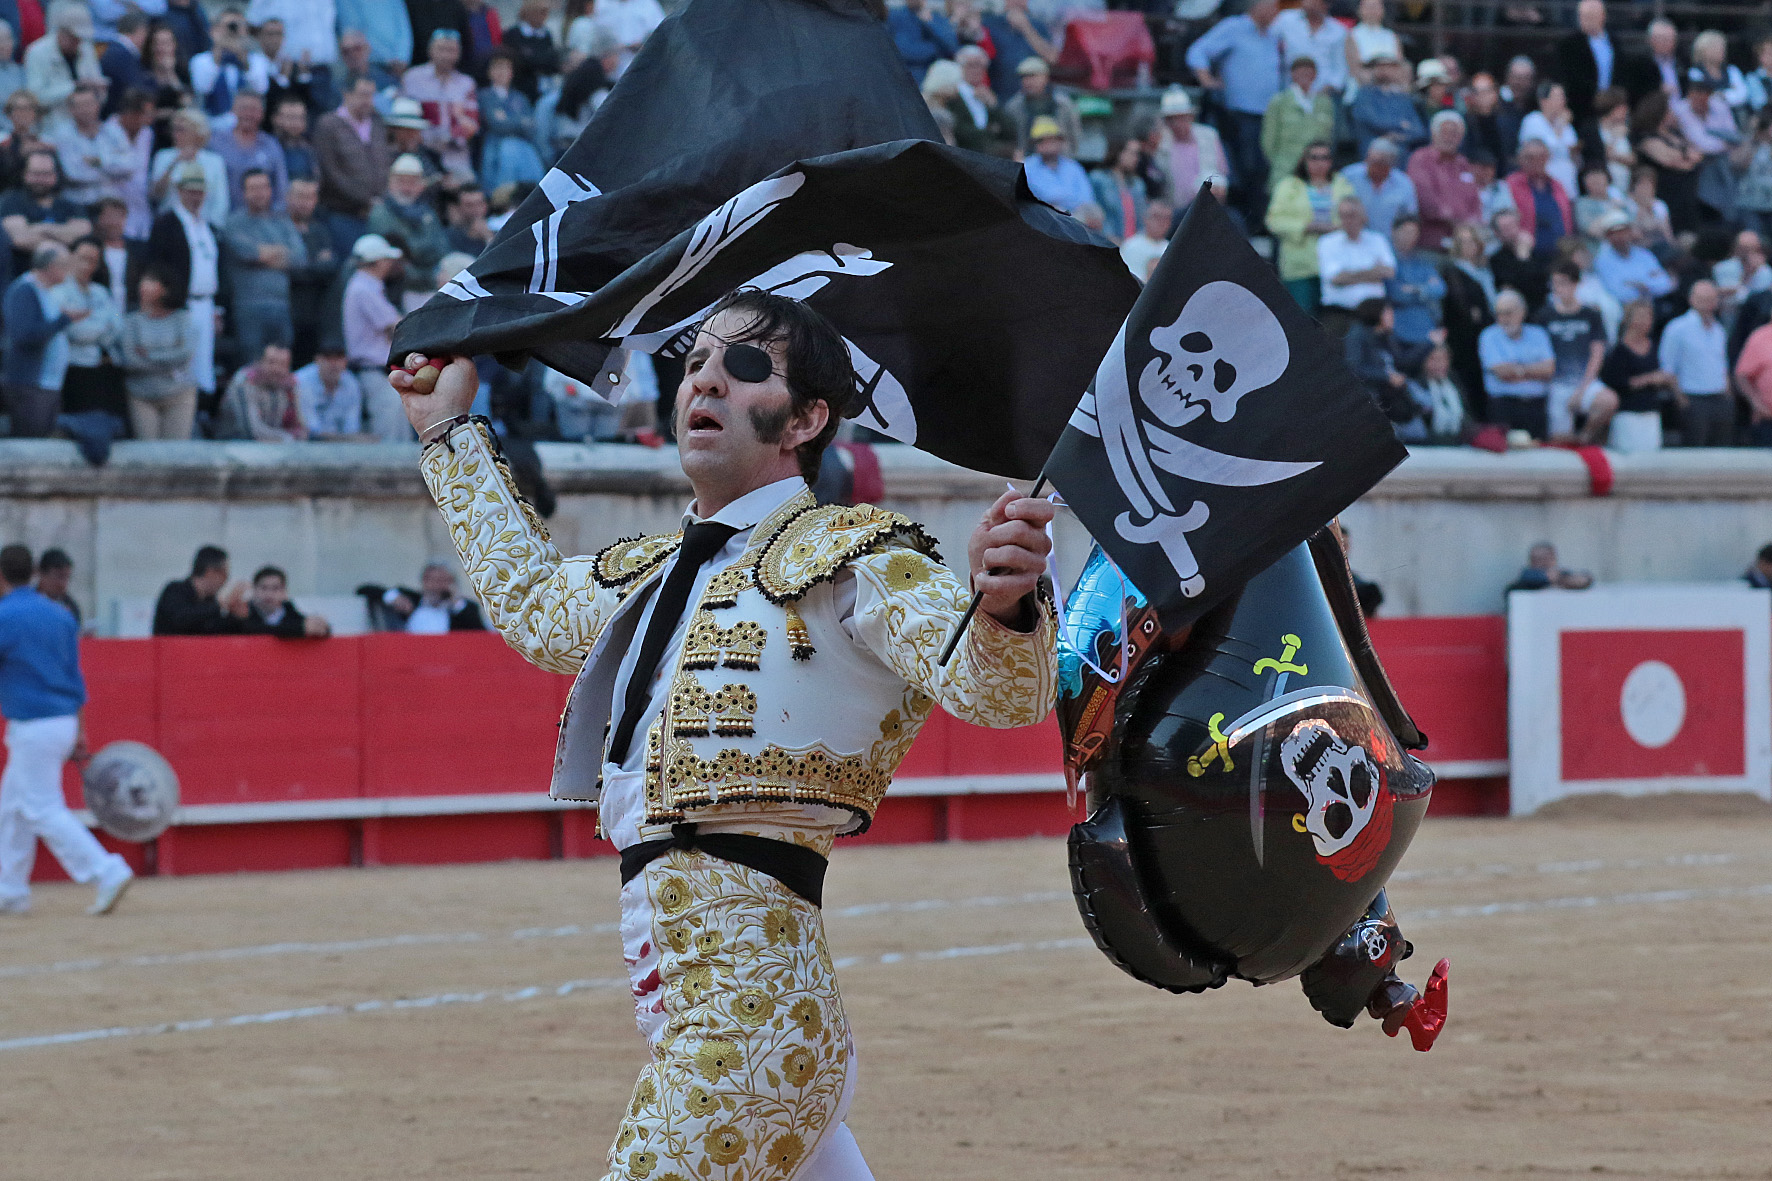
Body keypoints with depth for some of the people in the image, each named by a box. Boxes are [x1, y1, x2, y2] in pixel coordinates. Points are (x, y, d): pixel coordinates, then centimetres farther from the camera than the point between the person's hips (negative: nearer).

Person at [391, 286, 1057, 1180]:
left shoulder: (847, 560, -5)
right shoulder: (653, 578, 20)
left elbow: (994, 689, -19)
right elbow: (531, 603, 40)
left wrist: (1000, 604, -41)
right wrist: (451, 433, 44)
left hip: (749, 1007, -8)